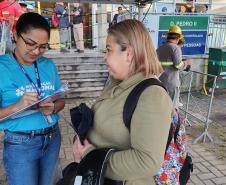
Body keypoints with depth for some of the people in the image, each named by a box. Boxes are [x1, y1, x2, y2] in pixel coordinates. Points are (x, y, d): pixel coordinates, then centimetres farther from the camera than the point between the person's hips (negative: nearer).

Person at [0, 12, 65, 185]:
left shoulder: (49, 65, 1)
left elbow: (61, 100, 6)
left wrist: (53, 108, -14)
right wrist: (17, 106, -30)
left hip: (52, 138, 5)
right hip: (20, 144, -4)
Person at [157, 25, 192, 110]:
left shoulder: (159, 49, 9)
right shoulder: (175, 48, -11)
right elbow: (179, 66, -17)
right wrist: (187, 62, 1)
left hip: (160, 81, 6)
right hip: (171, 82, -6)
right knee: (173, 106, 5)